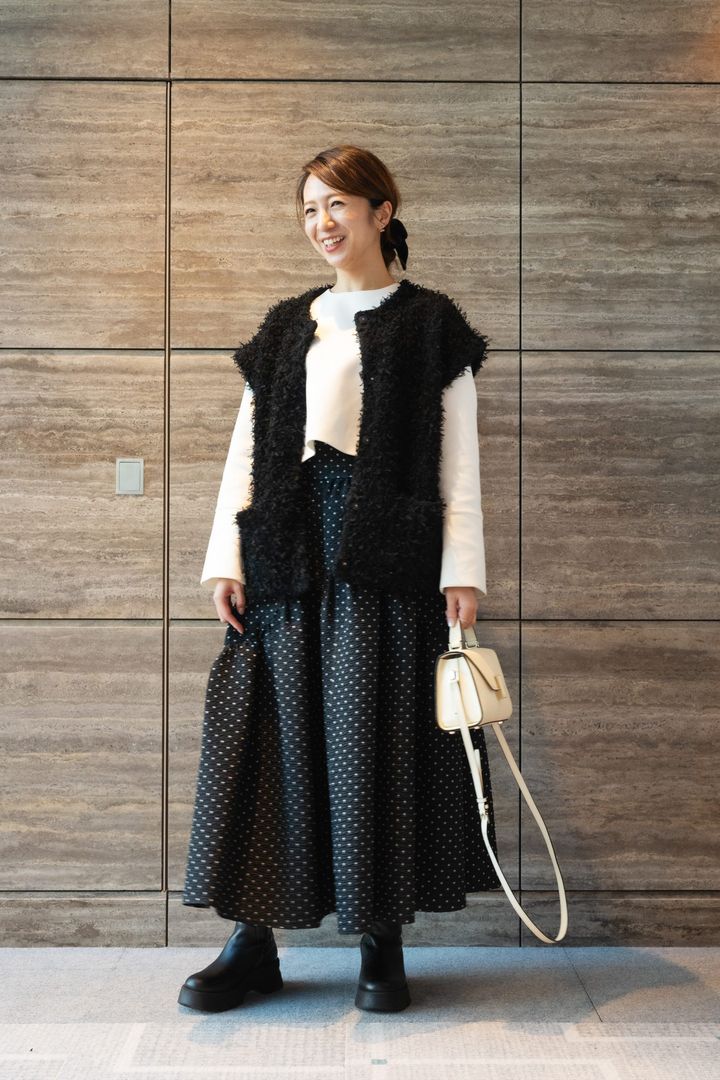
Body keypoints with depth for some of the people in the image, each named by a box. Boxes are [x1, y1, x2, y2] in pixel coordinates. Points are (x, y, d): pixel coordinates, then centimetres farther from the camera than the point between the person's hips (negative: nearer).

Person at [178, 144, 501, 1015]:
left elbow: (458, 459, 0)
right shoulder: (284, 328, 18)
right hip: (289, 549, 4)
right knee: (275, 733, 1)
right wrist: (226, 557, 3)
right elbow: (246, 447, 13)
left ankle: (381, 945, 10)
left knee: (377, 736, -2)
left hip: (387, 551, -3)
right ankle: (253, 939, 9)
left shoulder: (431, 323, 6)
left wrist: (462, 569, -9)